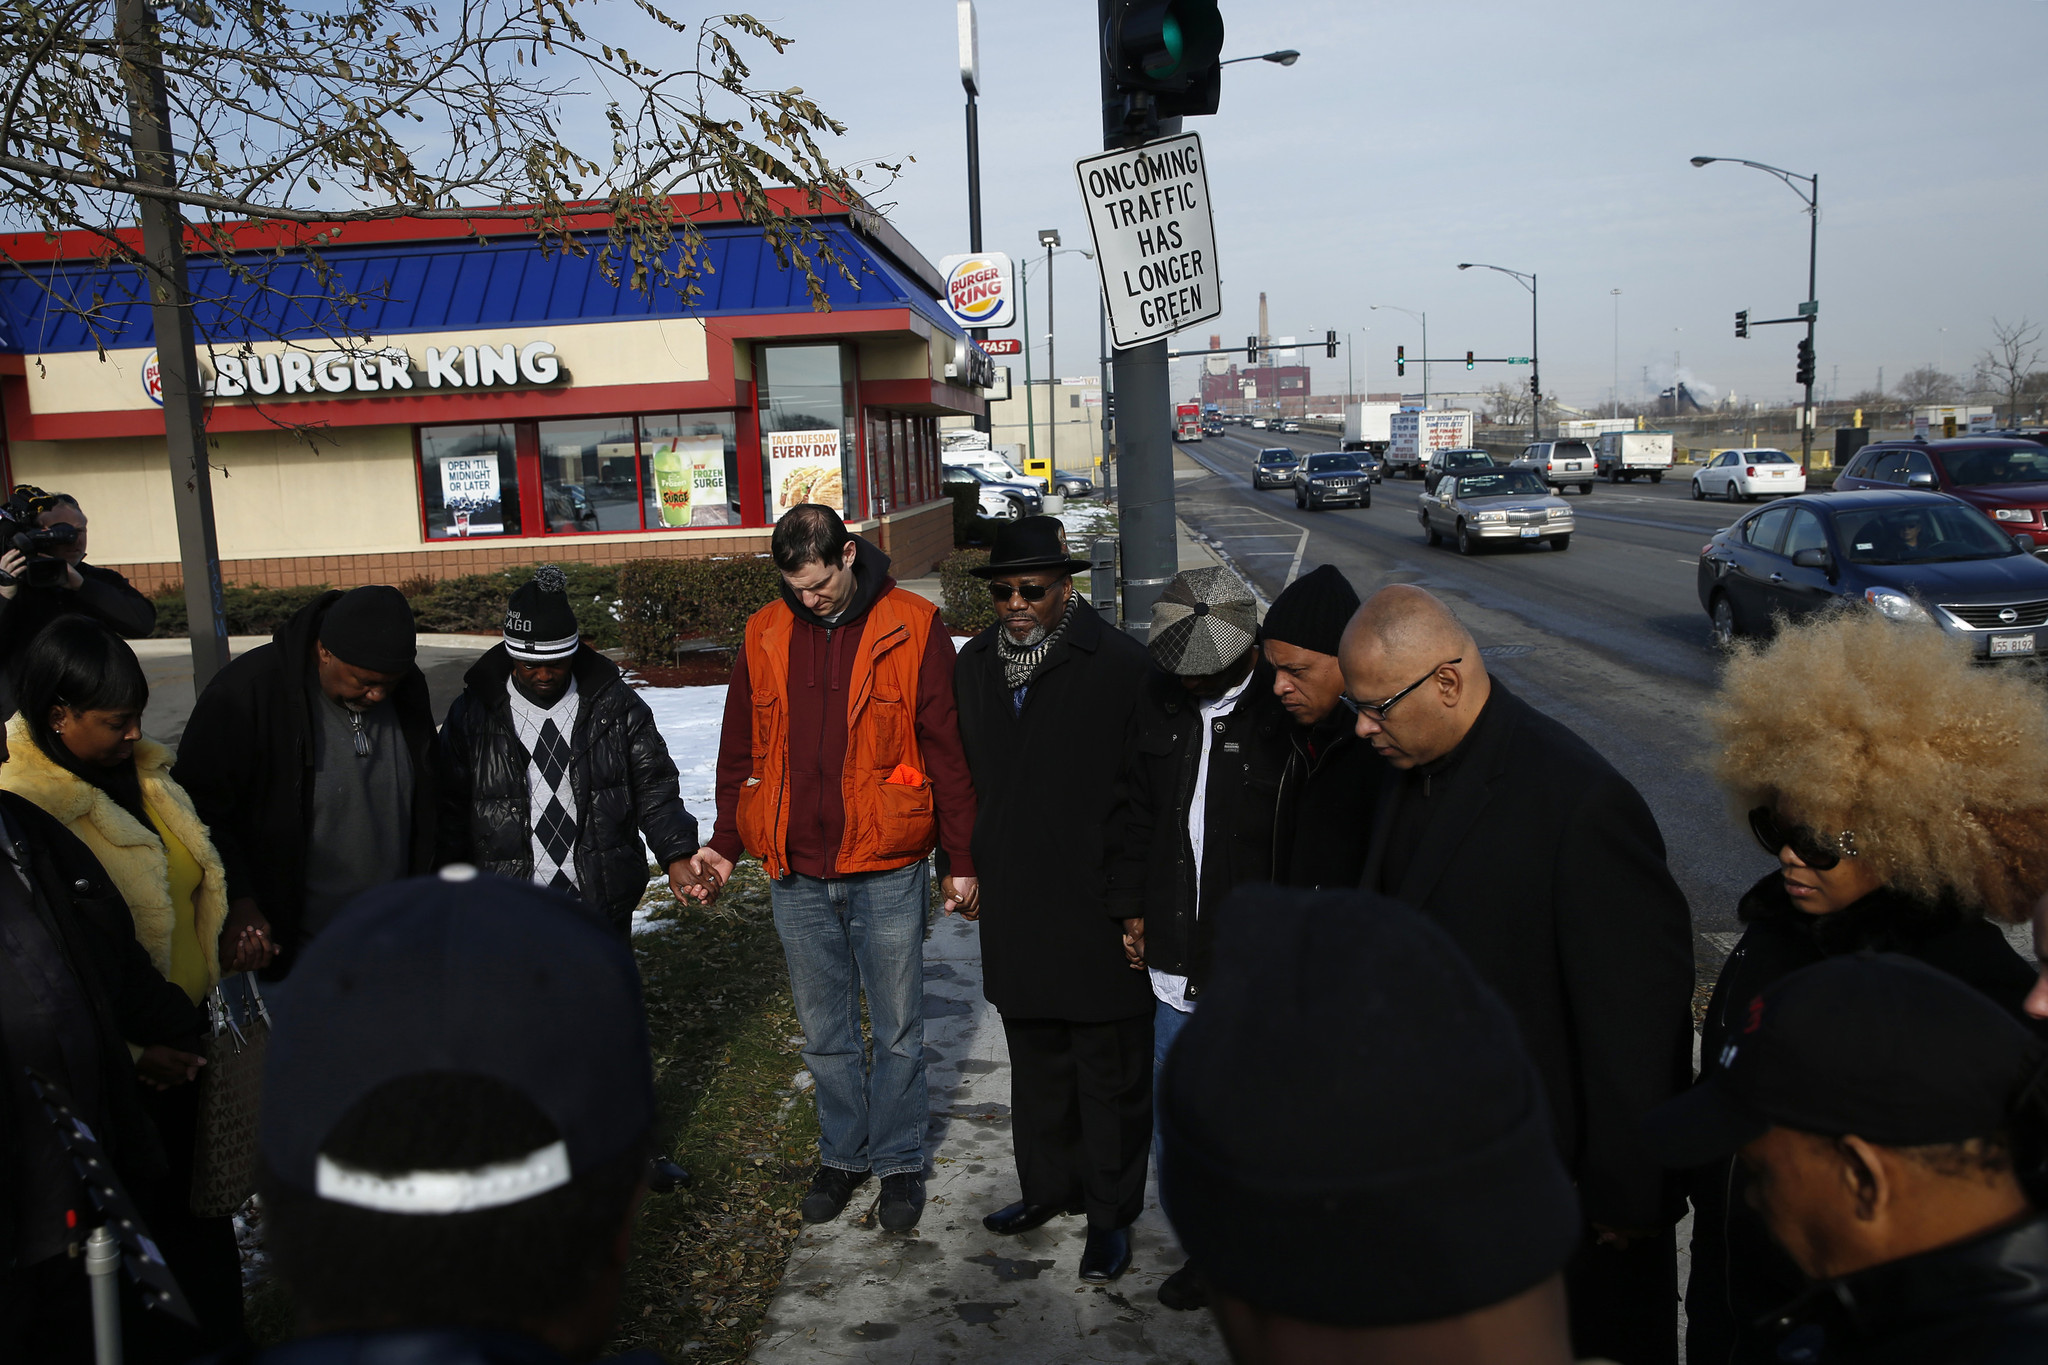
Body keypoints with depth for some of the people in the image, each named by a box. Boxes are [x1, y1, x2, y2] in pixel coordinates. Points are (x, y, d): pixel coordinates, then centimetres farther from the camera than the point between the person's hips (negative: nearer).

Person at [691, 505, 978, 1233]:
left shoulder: (913, 628, -7)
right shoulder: (764, 636, 4)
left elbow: (946, 752, -4)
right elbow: (740, 753, 12)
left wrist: (961, 859, -3)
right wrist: (726, 843, 3)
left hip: (887, 872, -3)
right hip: (796, 876, 3)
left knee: (897, 1030, 10)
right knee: (825, 1033, 15)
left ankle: (899, 1161, 28)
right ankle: (842, 1155, 33)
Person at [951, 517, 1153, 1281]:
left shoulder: (1120, 666, -13)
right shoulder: (975, 663, 6)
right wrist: (967, 868, 15)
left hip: (1098, 912, -6)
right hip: (1013, 909, 6)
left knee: (1110, 1073, 8)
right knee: (1036, 1061, 20)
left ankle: (1111, 1214, 24)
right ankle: (1048, 1187, 38)